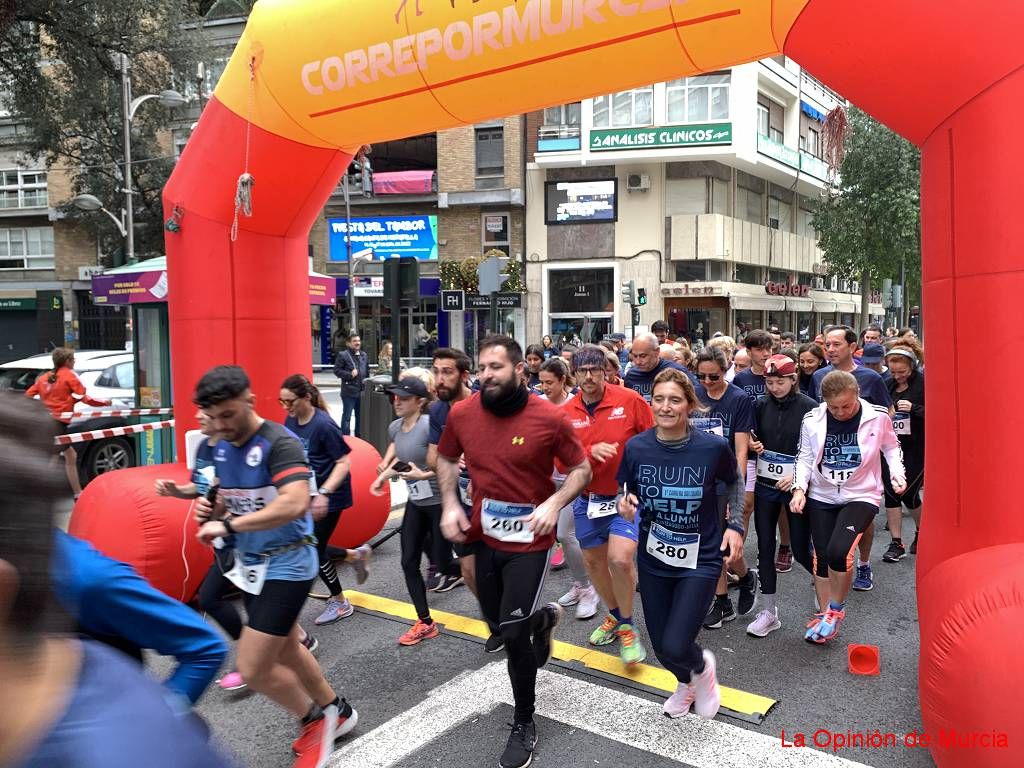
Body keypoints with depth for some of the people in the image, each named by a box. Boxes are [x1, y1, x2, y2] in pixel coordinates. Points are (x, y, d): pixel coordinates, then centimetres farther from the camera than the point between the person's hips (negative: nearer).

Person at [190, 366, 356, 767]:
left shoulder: (279, 442, -23)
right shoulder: (222, 448, 3)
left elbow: (294, 504, -35)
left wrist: (228, 525, -32)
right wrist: (211, 508, -6)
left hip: (286, 565, -9)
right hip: (251, 564, 9)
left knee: (252, 669, -7)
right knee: (287, 651, 23)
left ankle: (314, 718, 19)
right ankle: (336, 711, 44)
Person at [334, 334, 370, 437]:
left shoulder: (364, 355, 14)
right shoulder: (343, 355, -5)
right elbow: (337, 370, -9)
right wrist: (350, 374, -18)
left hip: (362, 391, 6)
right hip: (349, 391, -6)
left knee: (360, 416, 14)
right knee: (347, 416, -1)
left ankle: (359, 436, 25)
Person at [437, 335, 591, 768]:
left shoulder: (549, 418, -17)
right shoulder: (461, 414, -7)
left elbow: (582, 469, -6)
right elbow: (446, 459, 11)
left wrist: (554, 504, -22)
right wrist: (450, 505, -4)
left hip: (530, 540, -4)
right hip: (485, 536, 5)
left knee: (512, 633, -4)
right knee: (497, 621, 19)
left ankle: (524, 724, 21)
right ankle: (543, 617, 55)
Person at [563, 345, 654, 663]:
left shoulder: (629, 400, -12)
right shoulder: (567, 413, -4)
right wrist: (591, 452, -22)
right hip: (587, 499, 4)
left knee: (620, 559, -19)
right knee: (593, 561, 16)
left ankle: (626, 627, 7)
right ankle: (615, 615, 42)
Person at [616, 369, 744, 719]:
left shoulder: (713, 447, -16)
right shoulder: (636, 447, -11)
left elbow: (734, 484, 5)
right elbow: (627, 493, 4)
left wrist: (735, 525, -5)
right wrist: (625, 503, -18)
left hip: (701, 558, -3)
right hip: (653, 558, 3)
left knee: (675, 646, -13)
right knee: (660, 645, 13)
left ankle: (702, 667, 26)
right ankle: (686, 683, 50)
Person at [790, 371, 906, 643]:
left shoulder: (878, 416, -10)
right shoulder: (812, 420, -7)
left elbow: (891, 447, 7)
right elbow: (805, 457, 4)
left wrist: (897, 473, -9)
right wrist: (799, 488, -8)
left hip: (861, 496, -3)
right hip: (821, 497, 3)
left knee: (838, 551, -21)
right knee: (822, 558, 7)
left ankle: (836, 609, 5)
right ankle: (825, 615, 27)